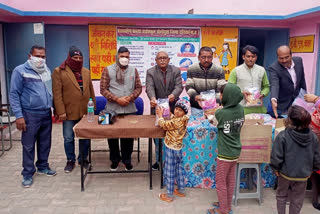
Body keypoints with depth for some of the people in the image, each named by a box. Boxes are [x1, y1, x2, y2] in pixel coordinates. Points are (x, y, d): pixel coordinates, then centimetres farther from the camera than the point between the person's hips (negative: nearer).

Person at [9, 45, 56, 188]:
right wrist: (18, 116, -13)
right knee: (28, 145, 3)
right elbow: (14, 95, -8)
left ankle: (43, 167, 31)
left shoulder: (47, 71, 10)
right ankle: (28, 173, 16)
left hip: (47, 114, 5)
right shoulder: (20, 71, -7)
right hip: (30, 114, -5)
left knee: (45, 143, 14)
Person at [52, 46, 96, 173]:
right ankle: (70, 161, 25)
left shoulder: (86, 72, 12)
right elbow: (57, 93, -8)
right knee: (68, 138, 7)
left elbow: (91, 90, 14)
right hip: (69, 113, -4)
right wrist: (61, 111, -12)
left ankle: (83, 159, 28)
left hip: (85, 111, 4)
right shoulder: (59, 71, -4)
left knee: (85, 137, 10)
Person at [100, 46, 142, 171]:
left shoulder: (133, 70, 10)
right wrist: (117, 99, -12)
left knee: (129, 135, 8)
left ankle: (127, 160, 24)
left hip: (130, 110, 2)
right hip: (112, 110, -1)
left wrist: (130, 97, -10)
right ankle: (115, 159, 26)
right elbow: (103, 89, -3)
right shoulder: (108, 70, 2)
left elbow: (138, 87, 9)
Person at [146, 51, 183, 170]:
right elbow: (150, 87, -14)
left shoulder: (176, 71, 3)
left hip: (172, 108, 0)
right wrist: (152, 98, -36)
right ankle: (159, 160, 21)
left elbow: (179, 86, -9)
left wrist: (173, 95, -31)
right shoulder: (150, 72, 1)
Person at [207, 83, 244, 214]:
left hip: (224, 154, -7)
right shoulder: (240, 109, -5)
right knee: (230, 180, 19)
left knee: (220, 182, 9)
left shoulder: (220, 113, -22)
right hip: (236, 152, 7)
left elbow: (214, 122, -2)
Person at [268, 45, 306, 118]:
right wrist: (273, 100, -54)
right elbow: (274, 86, -36)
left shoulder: (298, 60, -5)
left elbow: (302, 79, 8)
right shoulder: (273, 68, -21)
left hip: (297, 101, 4)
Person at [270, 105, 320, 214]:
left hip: (286, 173, -2)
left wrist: (275, 168, 0)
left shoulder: (283, 136, -22)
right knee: (297, 200, 19)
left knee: (281, 195, 21)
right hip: (303, 175, 2)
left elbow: (276, 156, -17)